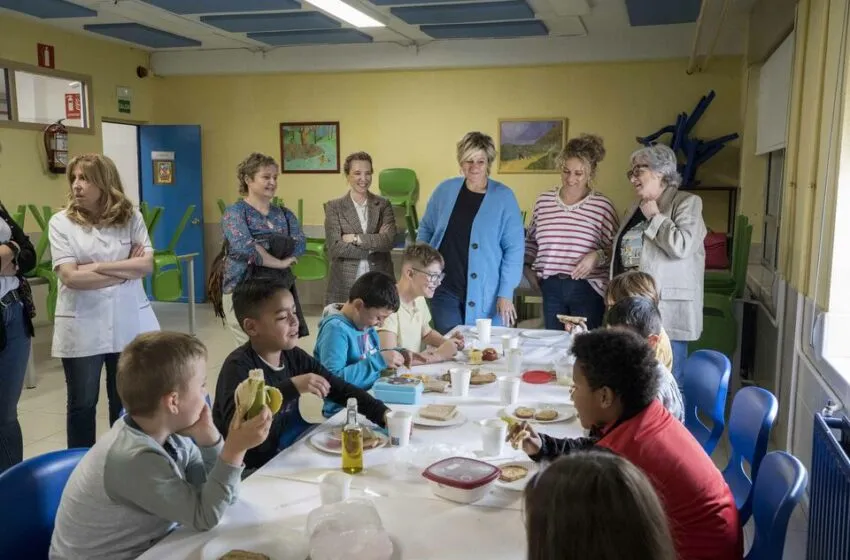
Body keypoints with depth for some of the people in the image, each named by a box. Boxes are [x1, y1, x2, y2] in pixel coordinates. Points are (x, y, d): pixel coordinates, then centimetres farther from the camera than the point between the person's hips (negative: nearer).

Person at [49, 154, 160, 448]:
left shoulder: (131, 218, 2)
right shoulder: (61, 222, -2)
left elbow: (147, 265, -7)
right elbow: (71, 277, -12)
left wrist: (97, 266, -13)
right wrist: (127, 269, -9)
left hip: (129, 323, 1)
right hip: (82, 327, -1)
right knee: (82, 404, 10)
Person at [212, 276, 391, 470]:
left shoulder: (294, 357, 0)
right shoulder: (239, 366, -20)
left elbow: (340, 388, 5)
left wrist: (383, 413, -9)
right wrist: (291, 387, -38)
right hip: (247, 470, -6)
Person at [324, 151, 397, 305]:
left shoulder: (383, 205, 7)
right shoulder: (334, 207, 2)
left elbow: (389, 241, -7)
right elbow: (335, 247, -9)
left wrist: (355, 238, -11)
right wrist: (374, 246, -9)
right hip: (345, 284, -1)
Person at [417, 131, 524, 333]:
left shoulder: (504, 197, -4)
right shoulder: (445, 190, 4)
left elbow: (514, 248, -5)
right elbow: (426, 230, 16)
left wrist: (506, 294, -10)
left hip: (485, 296, -2)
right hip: (444, 290, 2)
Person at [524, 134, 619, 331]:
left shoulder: (602, 206, -4)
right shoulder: (543, 201, 7)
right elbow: (531, 240, 20)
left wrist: (598, 256, -18)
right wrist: (527, 267, 9)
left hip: (587, 290, -3)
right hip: (551, 288, 3)